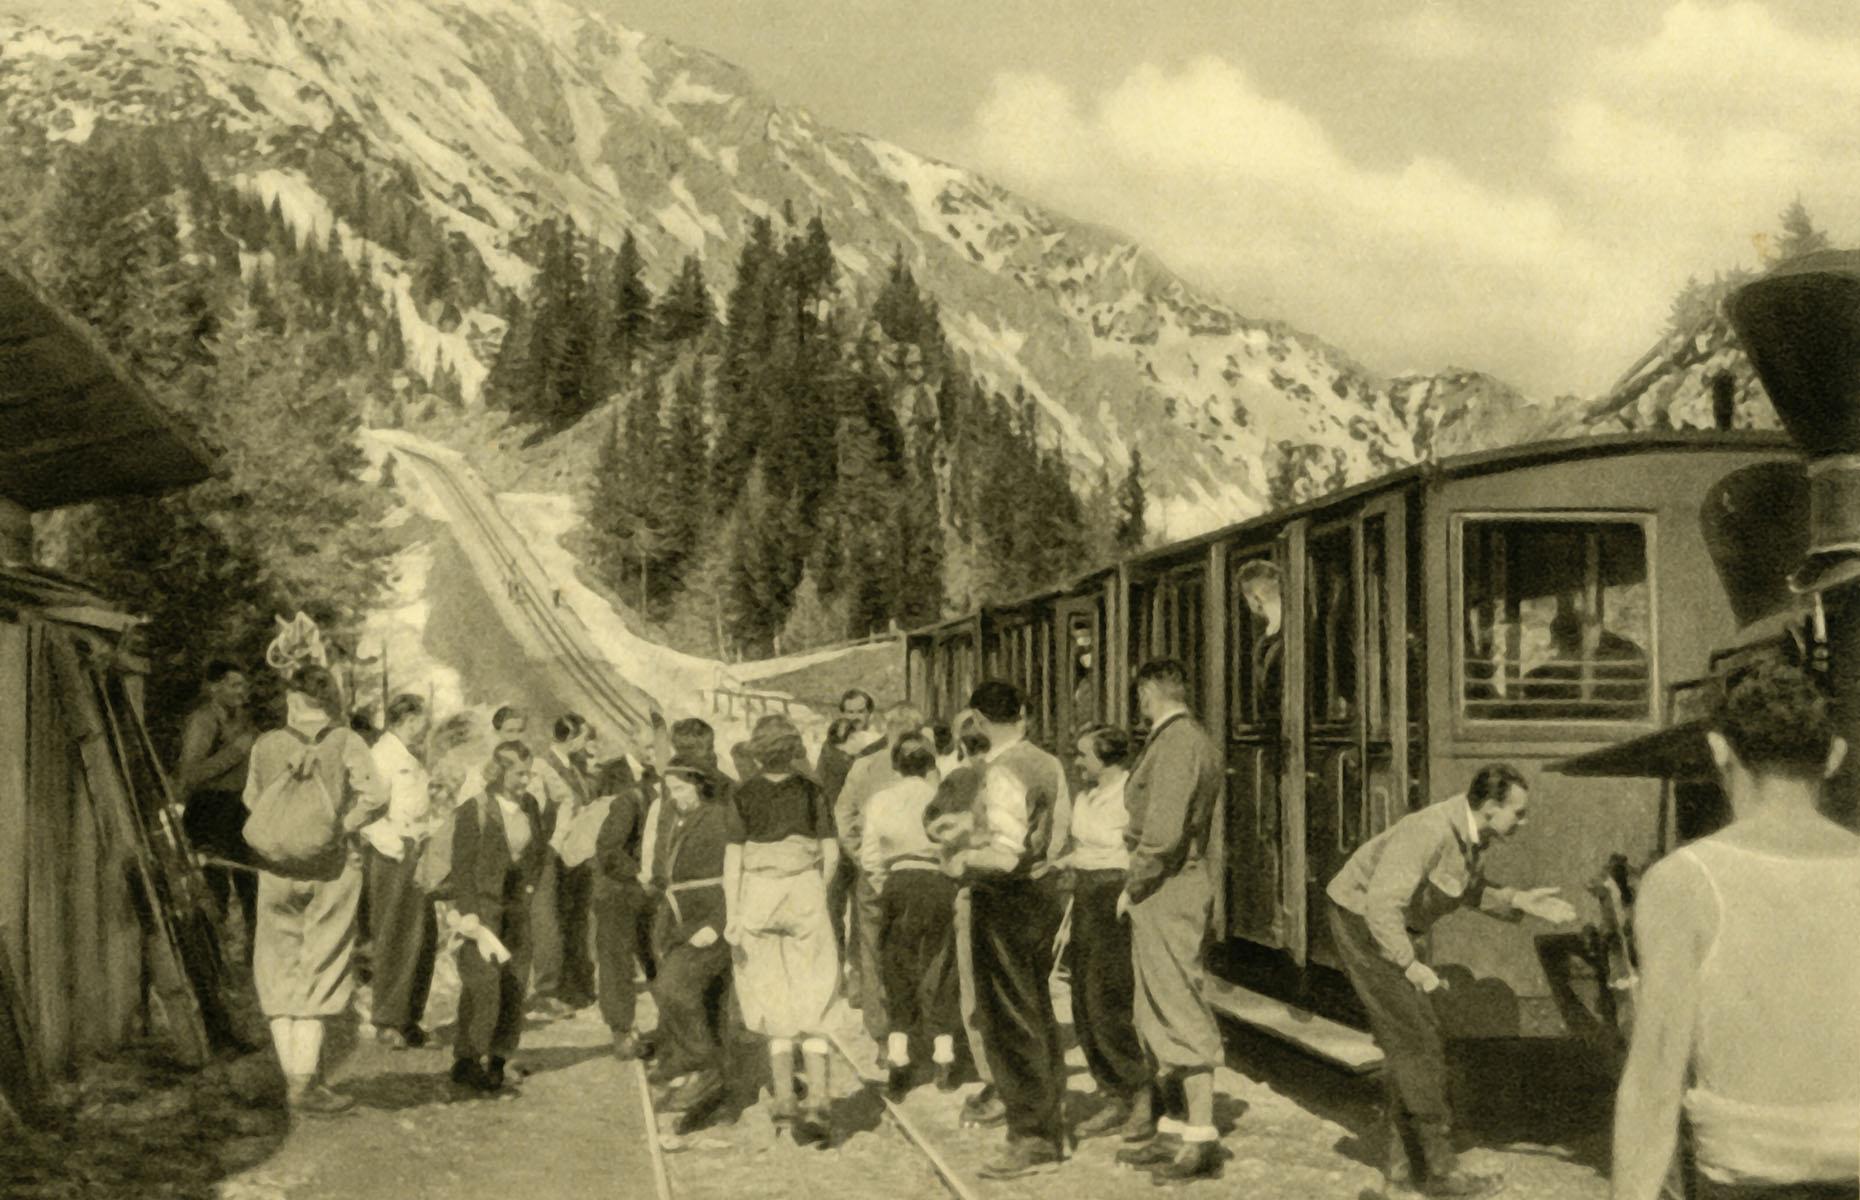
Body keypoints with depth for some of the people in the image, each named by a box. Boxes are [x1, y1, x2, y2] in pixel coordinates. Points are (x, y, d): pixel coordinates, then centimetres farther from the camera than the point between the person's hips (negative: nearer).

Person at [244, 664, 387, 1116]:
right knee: (318, 974, 4)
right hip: (332, 866, -2)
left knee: (279, 972, 13)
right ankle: (305, 1083, 2)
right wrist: (343, 825, -4)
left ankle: (294, 1074, 13)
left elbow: (253, 801, 13)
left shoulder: (265, 746, 2)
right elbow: (375, 796, -16)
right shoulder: (346, 743, -5)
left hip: (278, 867, 2)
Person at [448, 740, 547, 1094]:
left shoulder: (530, 807, 9)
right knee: (483, 983, -9)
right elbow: (462, 864, -10)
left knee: (514, 984, 4)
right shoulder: (475, 810, -9)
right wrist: (468, 914, -14)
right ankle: (466, 1060, 1)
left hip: (517, 908, 6)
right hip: (483, 906, -6)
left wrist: (529, 887, 7)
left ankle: (497, 1059, 14)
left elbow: (539, 851, 21)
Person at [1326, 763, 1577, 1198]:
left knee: (1413, 1038, 10)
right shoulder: (1431, 831, -30)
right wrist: (1410, 965, -29)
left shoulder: (1475, 832, -2)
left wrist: (1521, 902, 0)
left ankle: (1404, 1158, 16)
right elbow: (1382, 903, -33)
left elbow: (1468, 892, 13)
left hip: (1389, 924, 10)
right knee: (1415, 1040, -9)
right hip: (1361, 921, -10)